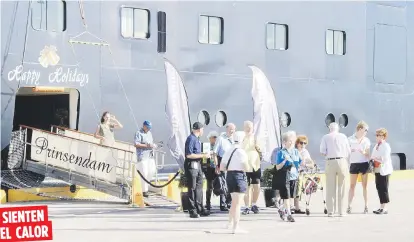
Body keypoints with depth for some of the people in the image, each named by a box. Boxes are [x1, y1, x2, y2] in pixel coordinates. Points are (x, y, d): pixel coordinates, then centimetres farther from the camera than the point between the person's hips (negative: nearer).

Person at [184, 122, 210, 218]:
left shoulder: (196, 139, 14)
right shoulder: (191, 139, -15)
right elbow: (189, 155, -21)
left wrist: (204, 154, 19)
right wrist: (203, 155, -17)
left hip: (197, 165, 10)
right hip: (191, 166, -10)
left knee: (199, 187, 14)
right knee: (192, 188, -4)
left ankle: (199, 209, 22)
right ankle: (192, 211, 1)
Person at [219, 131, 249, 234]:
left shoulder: (228, 151, 10)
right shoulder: (241, 151, -12)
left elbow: (221, 167, 11)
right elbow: (246, 168, -15)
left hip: (229, 176, 7)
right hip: (239, 176, -7)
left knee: (234, 202, 23)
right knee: (238, 203, -4)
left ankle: (230, 223, 31)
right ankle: (236, 228, -5)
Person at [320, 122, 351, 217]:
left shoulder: (325, 137, 5)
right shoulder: (343, 136, 8)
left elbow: (322, 151, -3)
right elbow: (348, 151, 7)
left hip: (330, 162, 0)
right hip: (342, 161, 1)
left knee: (330, 188, 3)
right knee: (342, 188, 5)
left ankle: (330, 211, 2)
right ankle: (341, 211, 5)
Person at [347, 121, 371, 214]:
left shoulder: (366, 141, 9)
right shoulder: (350, 140, 1)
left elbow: (367, 154, 10)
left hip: (364, 163, 2)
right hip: (354, 164, -2)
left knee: (365, 185, 4)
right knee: (352, 185, -1)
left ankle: (366, 206, 7)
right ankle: (349, 206, -1)